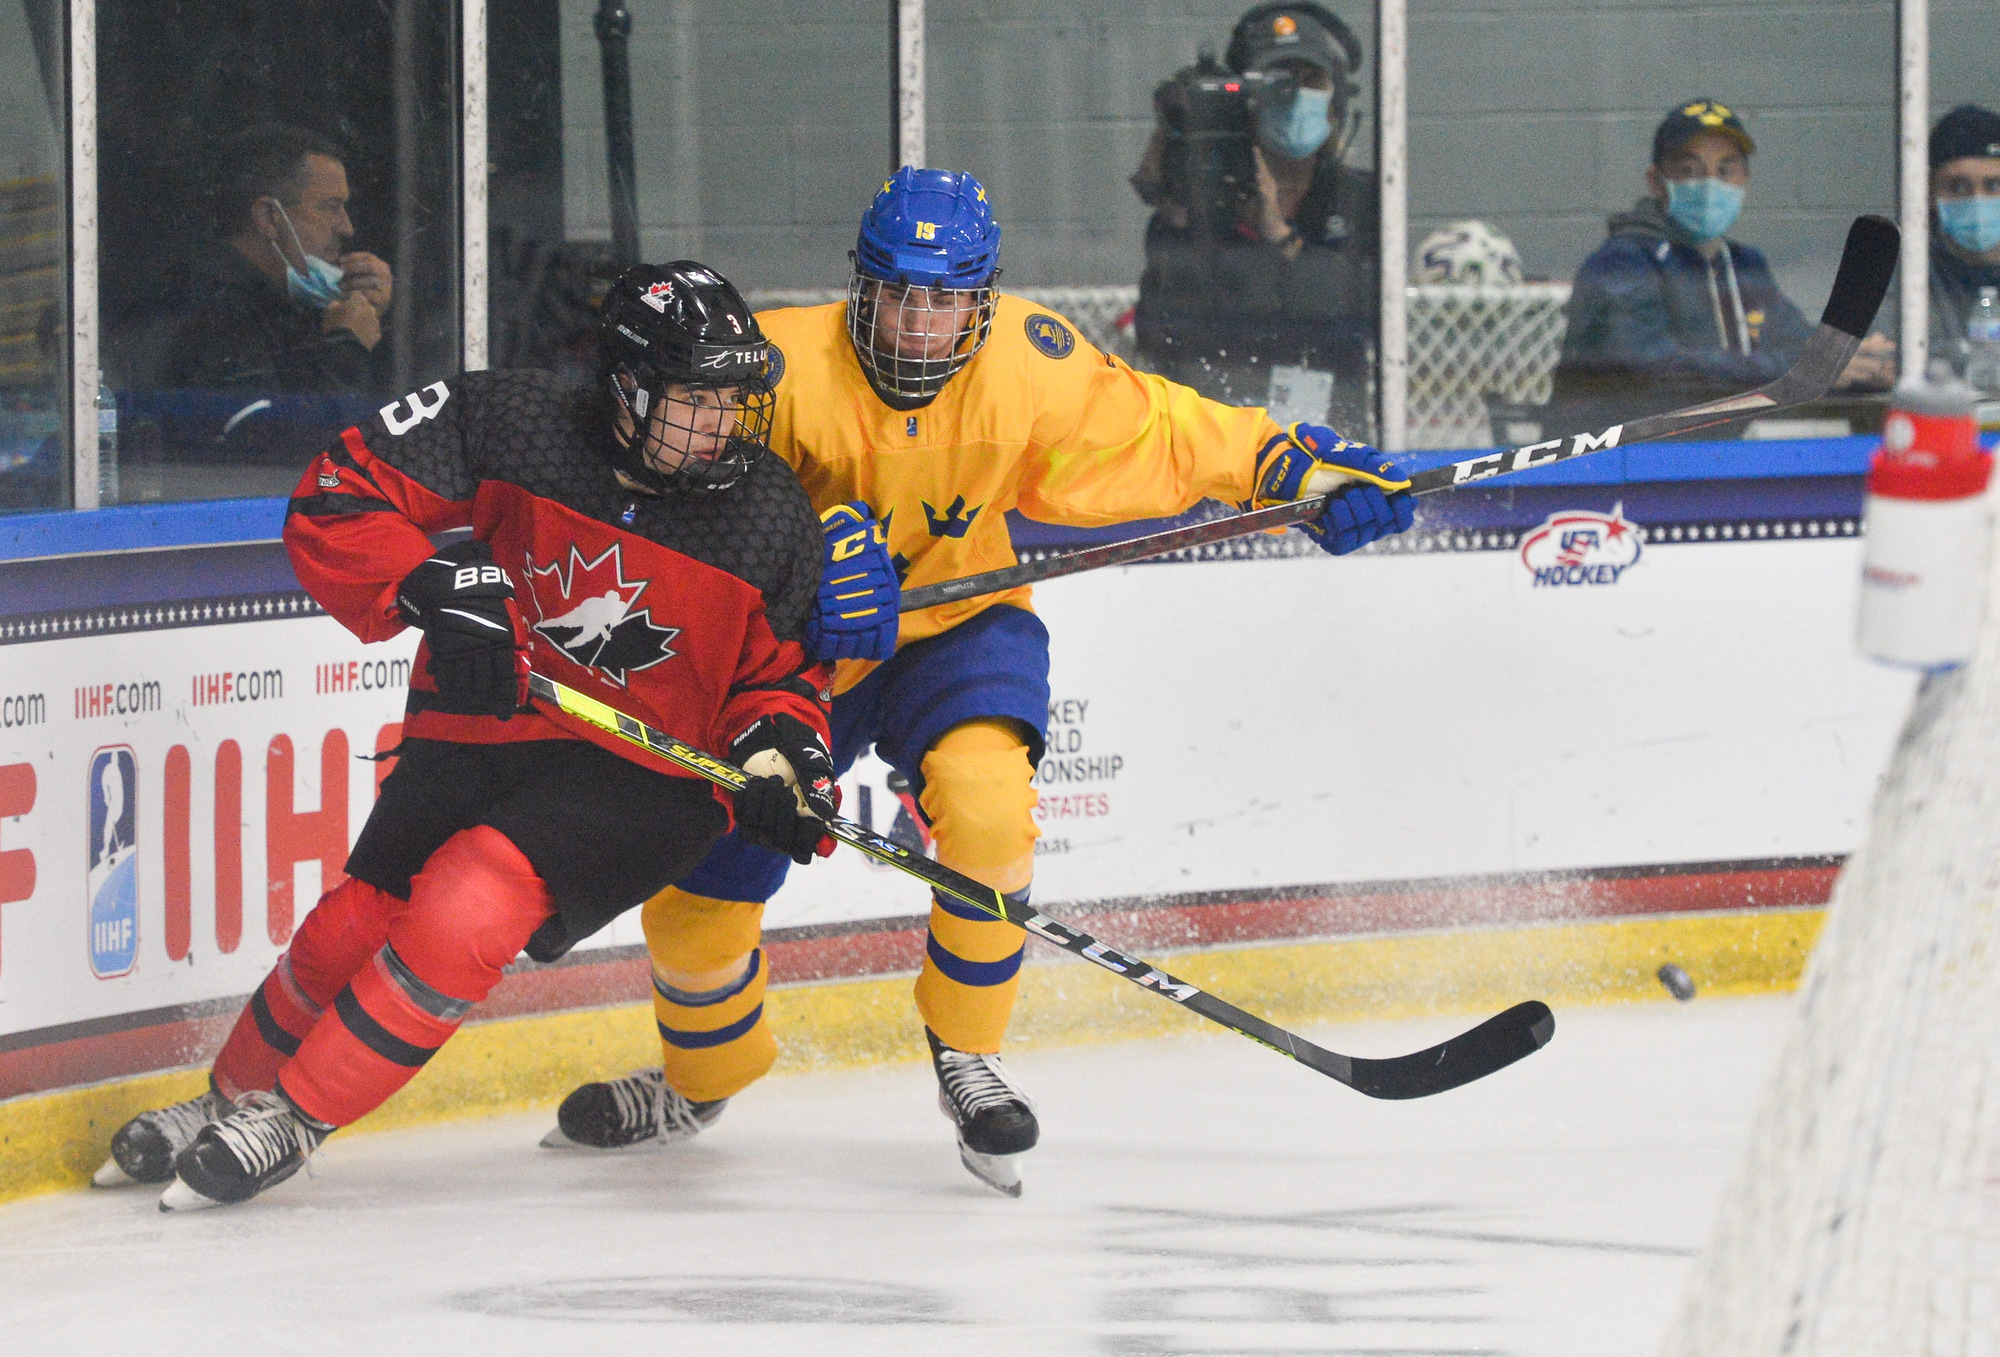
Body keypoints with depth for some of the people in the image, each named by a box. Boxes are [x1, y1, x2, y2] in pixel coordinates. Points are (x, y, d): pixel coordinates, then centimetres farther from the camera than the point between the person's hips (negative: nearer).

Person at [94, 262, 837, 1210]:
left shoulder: (771, 520, -9)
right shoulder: (516, 424, -13)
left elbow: (779, 667, 6)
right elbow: (339, 496, -10)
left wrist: (781, 747, -15)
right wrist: (432, 588, -24)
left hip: (646, 770, -2)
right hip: (480, 731, 2)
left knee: (464, 912, -24)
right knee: (355, 925, -3)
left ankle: (291, 1119, -8)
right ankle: (230, 1096, 27)